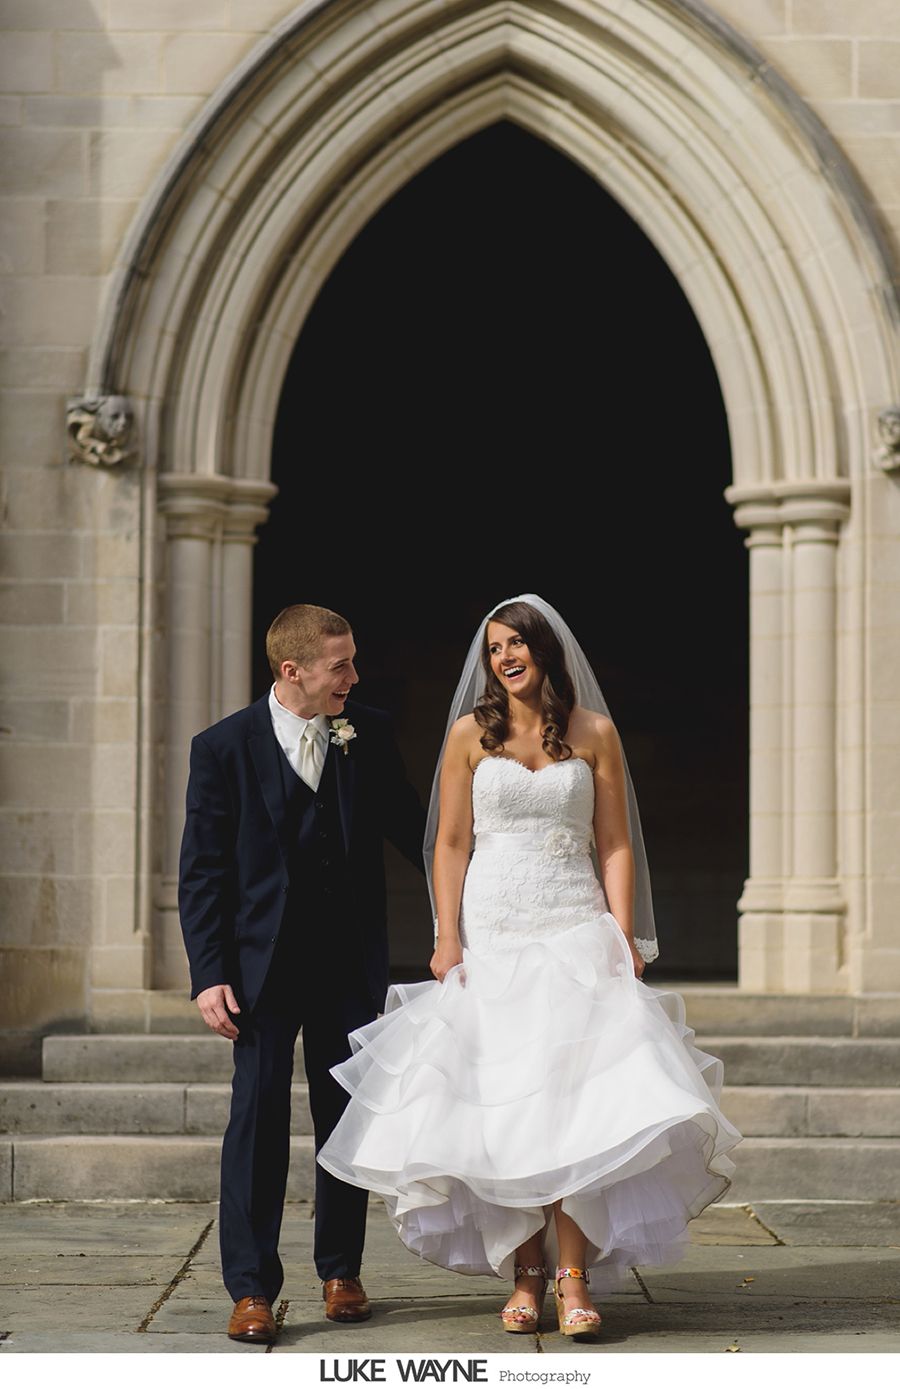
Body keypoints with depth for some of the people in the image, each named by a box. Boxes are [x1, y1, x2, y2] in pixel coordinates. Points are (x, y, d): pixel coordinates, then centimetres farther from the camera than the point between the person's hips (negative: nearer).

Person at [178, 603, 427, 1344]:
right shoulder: (224, 748, -5)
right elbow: (202, 872, -4)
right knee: (259, 1116, -4)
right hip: (263, 963, -3)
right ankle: (251, 1288, 2)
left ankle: (341, 1270, 24)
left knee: (347, 1116, 9)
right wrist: (209, 975, -10)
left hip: (349, 963, 3)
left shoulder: (370, 735, 3)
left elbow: (409, 826, 14)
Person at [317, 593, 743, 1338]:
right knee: (500, 1105, -2)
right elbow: (450, 843, 6)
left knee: (575, 1100, -11)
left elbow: (615, 843, 6)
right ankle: (525, 1274, 4)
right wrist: (447, 937, -4)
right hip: (491, 934, 1)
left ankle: (573, 1275, -12)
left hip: (575, 929, -1)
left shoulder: (594, 732, 6)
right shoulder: (471, 733, 6)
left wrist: (624, 937, -4)